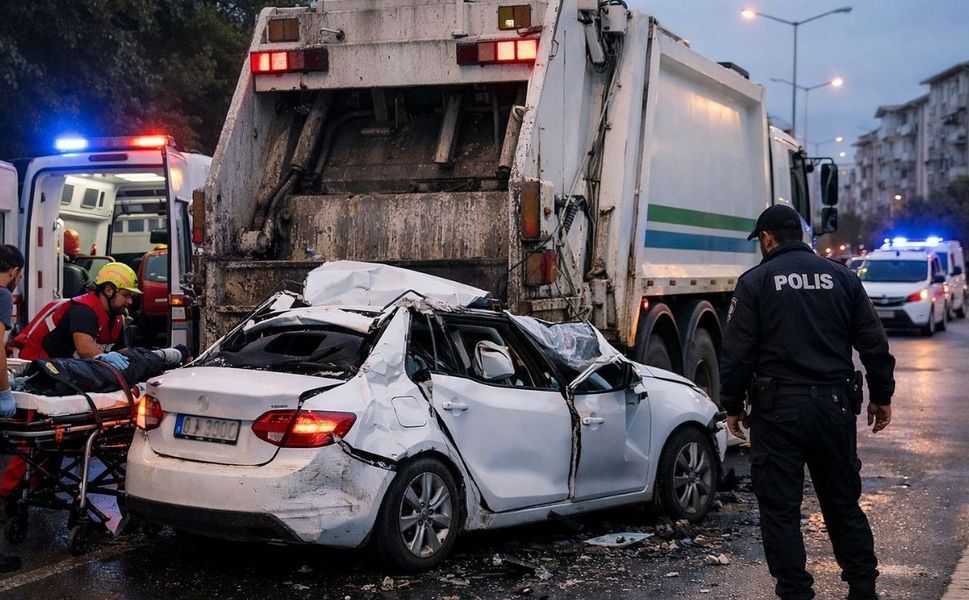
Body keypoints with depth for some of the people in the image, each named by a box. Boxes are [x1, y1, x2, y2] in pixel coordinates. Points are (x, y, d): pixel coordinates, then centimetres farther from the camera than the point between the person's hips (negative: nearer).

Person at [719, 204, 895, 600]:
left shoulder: (755, 282, -3)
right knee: (844, 504, 16)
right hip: (835, 404, 4)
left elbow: (737, 352, -7)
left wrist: (732, 406, 3)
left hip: (779, 408, -4)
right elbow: (873, 343, 7)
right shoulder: (840, 277, 7)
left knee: (780, 508, 3)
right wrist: (881, 395, 17)